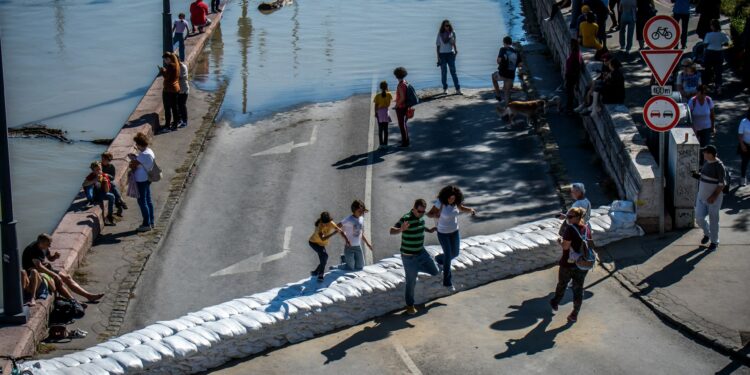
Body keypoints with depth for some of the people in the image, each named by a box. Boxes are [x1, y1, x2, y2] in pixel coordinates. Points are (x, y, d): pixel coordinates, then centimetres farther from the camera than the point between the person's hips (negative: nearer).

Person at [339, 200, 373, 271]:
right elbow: (338, 227, -25)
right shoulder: (349, 219, -14)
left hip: (358, 247, 6)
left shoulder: (361, 219, 7)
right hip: (349, 247, -6)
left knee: (360, 267, 9)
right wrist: (346, 238, -31)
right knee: (350, 268, -6)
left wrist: (368, 244, 17)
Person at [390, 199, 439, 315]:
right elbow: (392, 231, -33)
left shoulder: (421, 218, 0)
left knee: (435, 272, 13)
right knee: (411, 282, 3)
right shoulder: (406, 218, -24)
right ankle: (410, 305, 20)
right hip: (409, 256, -7)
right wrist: (401, 229, -52)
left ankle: (416, 267, 35)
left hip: (421, 252, 7)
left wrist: (429, 230, 16)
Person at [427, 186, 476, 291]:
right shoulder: (440, 203, -26)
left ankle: (439, 259, 51)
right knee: (448, 255, -5)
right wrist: (435, 216, -40)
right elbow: (429, 214, -16)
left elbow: (462, 208, 7)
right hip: (443, 232, -5)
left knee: (455, 254, 17)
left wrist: (471, 210, -15)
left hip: (454, 231, 5)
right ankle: (447, 281, 13)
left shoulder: (456, 202, -12)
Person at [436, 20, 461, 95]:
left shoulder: (452, 33, 3)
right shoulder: (440, 34, 1)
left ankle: (458, 89, -7)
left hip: (450, 54, 0)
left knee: (453, 71, -4)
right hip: (442, 54, 0)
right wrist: (438, 56, -1)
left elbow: (454, 43, 13)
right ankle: (445, 89, 13)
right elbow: (438, 45, 3)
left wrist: (456, 50, -4)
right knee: (443, 72, 5)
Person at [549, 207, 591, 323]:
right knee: (578, 288, 11)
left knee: (562, 285, 20)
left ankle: (555, 303, 42)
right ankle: (575, 314, 16)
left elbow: (565, 246, -22)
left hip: (568, 264, -4)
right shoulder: (587, 228, -1)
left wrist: (559, 241, -4)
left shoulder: (570, 229, -21)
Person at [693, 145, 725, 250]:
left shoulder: (719, 166, -20)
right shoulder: (707, 162, 4)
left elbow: (722, 183, -18)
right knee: (699, 217, 3)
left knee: (713, 220, 6)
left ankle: (714, 242, 23)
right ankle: (707, 234, 32)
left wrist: (714, 196, -23)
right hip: (702, 196, 7)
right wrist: (698, 175, 1)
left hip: (713, 198, -7)